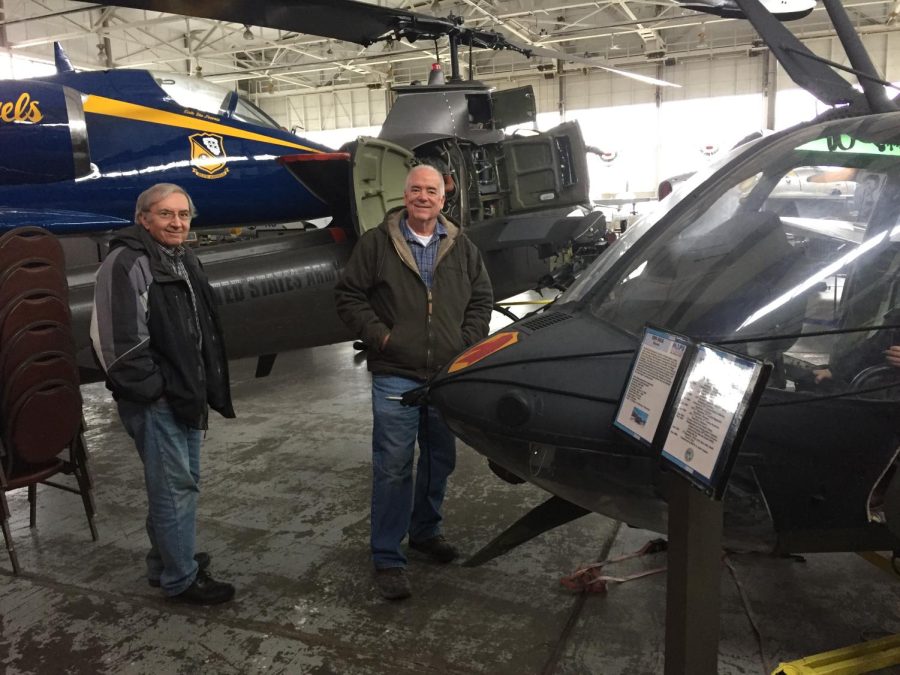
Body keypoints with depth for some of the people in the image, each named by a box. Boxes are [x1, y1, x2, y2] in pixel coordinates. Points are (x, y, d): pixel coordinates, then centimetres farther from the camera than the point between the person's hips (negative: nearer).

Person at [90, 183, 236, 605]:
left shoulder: (184, 261, 15)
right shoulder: (126, 264, -15)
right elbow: (117, 340, -23)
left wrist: (206, 388, 18)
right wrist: (153, 388, -18)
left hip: (185, 395, 10)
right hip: (153, 401, -10)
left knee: (183, 483, 19)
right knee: (174, 487, -2)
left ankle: (167, 561, 35)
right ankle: (180, 579, 13)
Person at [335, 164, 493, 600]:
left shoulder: (461, 248, 10)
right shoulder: (376, 244, 0)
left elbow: (481, 298, 14)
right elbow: (348, 295, 0)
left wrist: (468, 342, 1)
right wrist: (379, 335, -10)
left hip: (449, 376, 4)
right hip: (395, 376, -4)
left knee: (440, 461, 16)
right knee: (393, 467, -2)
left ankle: (426, 531, 37)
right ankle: (387, 558, 10)